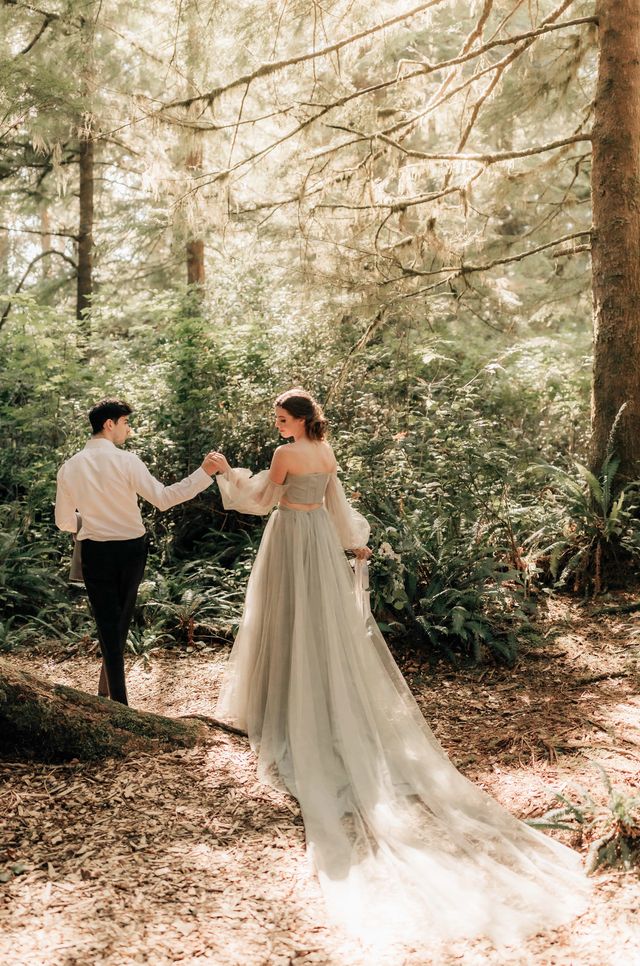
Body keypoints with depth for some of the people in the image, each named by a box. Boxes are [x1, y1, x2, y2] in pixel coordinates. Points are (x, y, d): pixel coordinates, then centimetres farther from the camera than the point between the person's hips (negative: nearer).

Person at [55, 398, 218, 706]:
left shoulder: (69, 467, -3)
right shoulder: (126, 461, -13)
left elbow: (64, 521, 3)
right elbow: (163, 498, -17)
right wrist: (204, 472, -17)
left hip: (95, 552, 1)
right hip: (131, 549, -1)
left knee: (107, 624, 8)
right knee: (121, 621, 18)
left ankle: (118, 701, 7)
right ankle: (107, 692, 31)